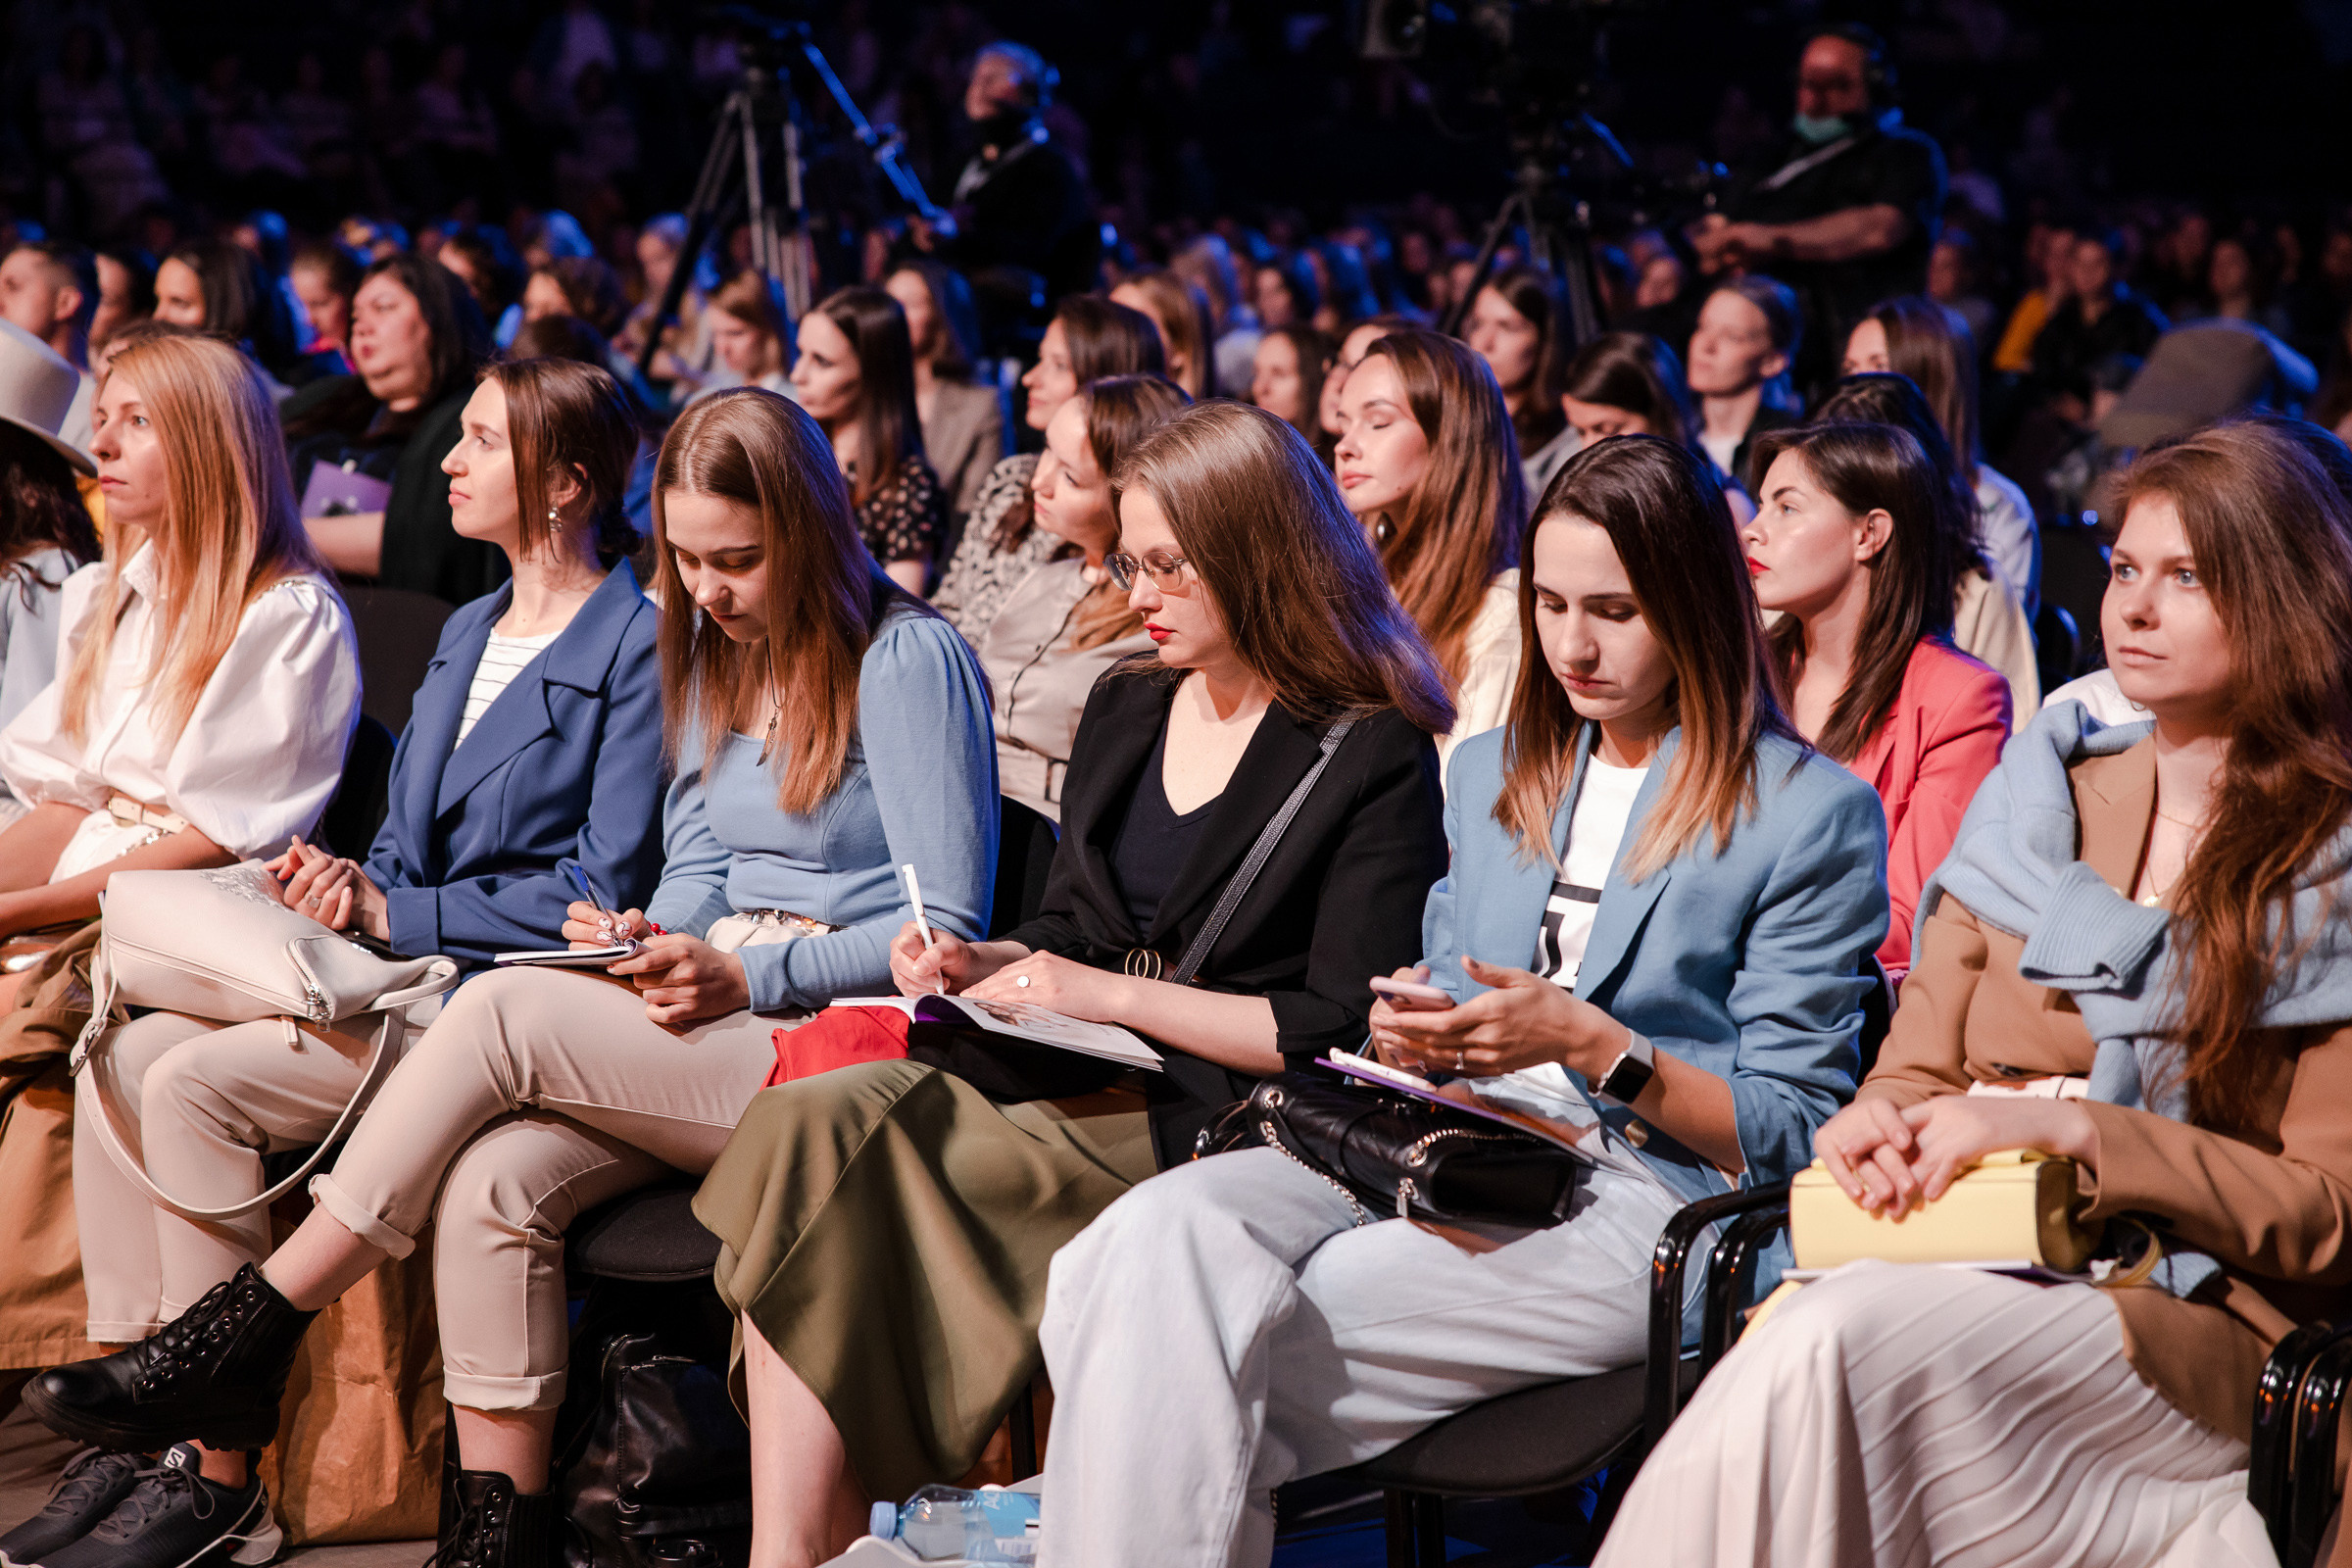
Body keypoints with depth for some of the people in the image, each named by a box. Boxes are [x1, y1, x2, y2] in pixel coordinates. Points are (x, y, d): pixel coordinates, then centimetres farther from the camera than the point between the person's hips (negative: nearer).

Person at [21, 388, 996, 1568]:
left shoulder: (907, 657, -7)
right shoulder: (714, 651, 17)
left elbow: (946, 927, -11)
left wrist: (747, 976, -18)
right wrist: (645, 939, -1)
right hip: (713, 1030, 7)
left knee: (505, 1008, -25)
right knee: (489, 1182, -23)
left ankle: (242, 1336, -16)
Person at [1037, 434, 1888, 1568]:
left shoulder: (1813, 812, 3)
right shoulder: (1491, 772, 22)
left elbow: (1787, 1134, 0)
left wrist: (1587, 1039, -12)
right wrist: (1416, 1034, 1)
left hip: (1641, 1196, -6)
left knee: (1212, 1338, -27)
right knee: (1161, 1234, -28)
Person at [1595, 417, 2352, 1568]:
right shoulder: (2043, 795, 17)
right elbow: (1921, 1064, 19)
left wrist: (2070, 1127, -15)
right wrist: (1884, 1127, -6)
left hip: (2196, 1331, -3)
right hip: (1969, 1265, 4)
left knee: (1833, 1340, -33)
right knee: (1789, 1344, -32)